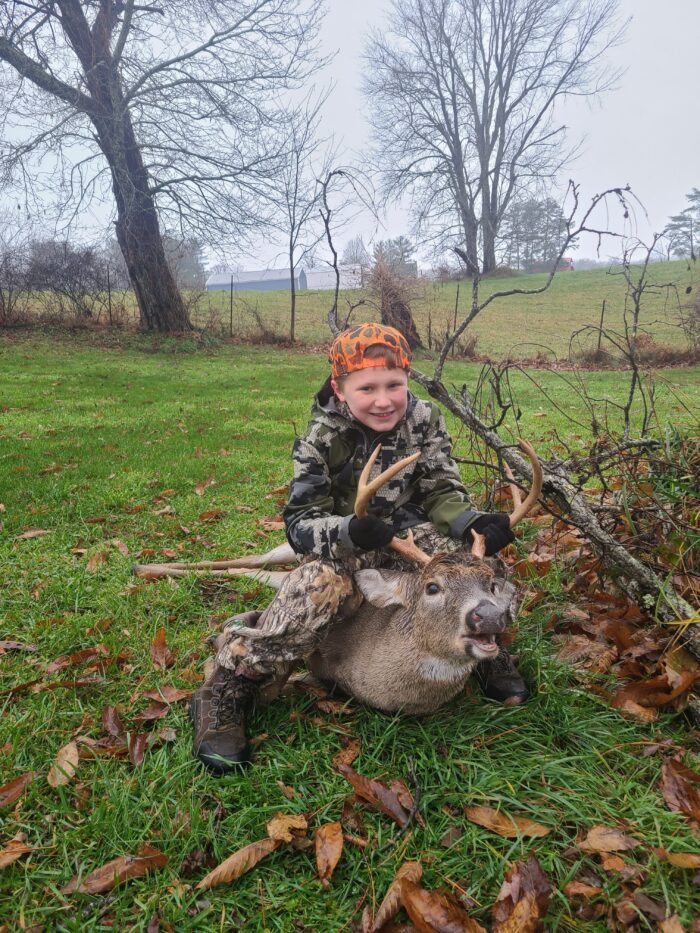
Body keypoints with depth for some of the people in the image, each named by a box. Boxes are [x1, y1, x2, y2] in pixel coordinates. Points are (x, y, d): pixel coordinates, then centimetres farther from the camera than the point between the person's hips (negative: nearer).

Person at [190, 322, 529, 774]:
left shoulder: (424, 419, -10)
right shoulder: (322, 439, -18)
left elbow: (442, 490, -5)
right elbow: (301, 522, -20)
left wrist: (474, 523, -27)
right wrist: (350, 531, -41)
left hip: (409, 529, 3)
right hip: (343, 543, -3)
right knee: (318, 591, -33)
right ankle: (226, 693, -16)